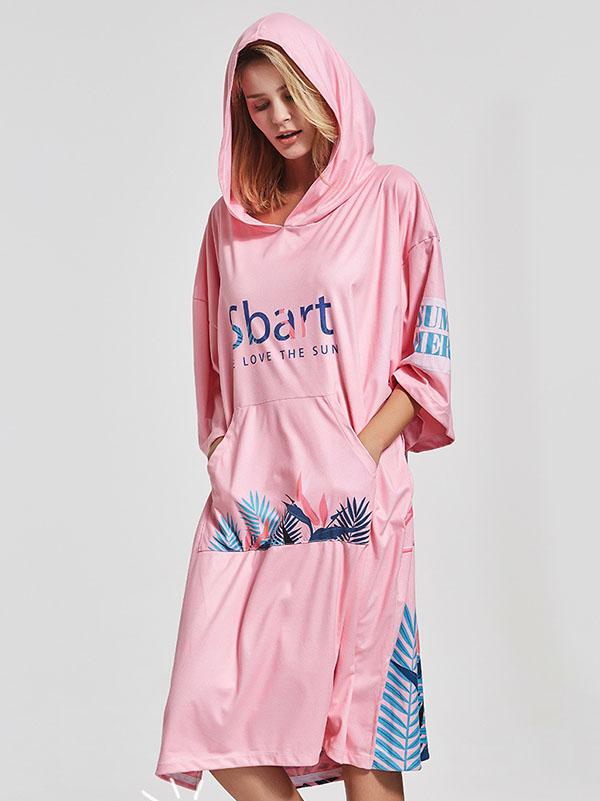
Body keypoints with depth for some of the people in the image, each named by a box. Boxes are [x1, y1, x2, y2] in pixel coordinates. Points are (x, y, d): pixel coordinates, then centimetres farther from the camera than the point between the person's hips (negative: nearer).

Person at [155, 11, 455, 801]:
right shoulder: (232, 219, 15)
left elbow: (427, 353, 1)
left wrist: (359, 456, -11)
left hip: (353, 499, -3)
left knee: (361, 727, 0)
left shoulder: (390, 197, 5)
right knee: (219, 715, -4)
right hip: (248, 498, 4)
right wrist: (224, 468, 6)